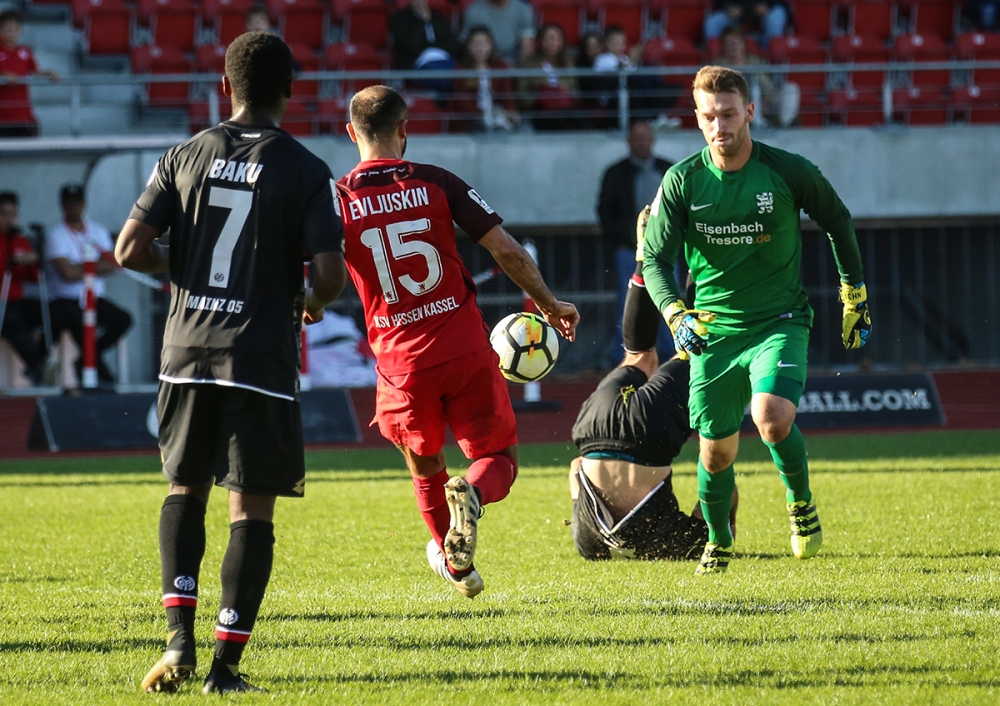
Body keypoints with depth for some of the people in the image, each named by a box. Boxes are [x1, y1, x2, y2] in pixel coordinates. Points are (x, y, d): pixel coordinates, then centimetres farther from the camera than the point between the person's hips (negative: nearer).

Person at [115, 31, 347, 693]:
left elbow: (130, 250, -2)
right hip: (262, 359, -3)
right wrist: (310, 304, 11)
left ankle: (180, 637, 3)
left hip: (187, 351, 3)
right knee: (252, 508, 3)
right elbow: (330, 272, -12)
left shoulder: (185, 157, 3)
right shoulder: (307, 172, -4)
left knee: (185, 491, 19)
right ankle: (227, 661, -1)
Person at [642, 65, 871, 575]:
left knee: (773, 419, -27)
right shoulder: (682, 181, -6)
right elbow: (655, 262, -5)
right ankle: (718, 542, 34)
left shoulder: (788, 171, -9)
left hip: (779, 321, -2)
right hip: (713, 328, 2)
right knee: (716, 453, 6)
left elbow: (838, 221, 9)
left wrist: (855, 297, 14)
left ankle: (801, 503, 3)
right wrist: (677, 316, -24)